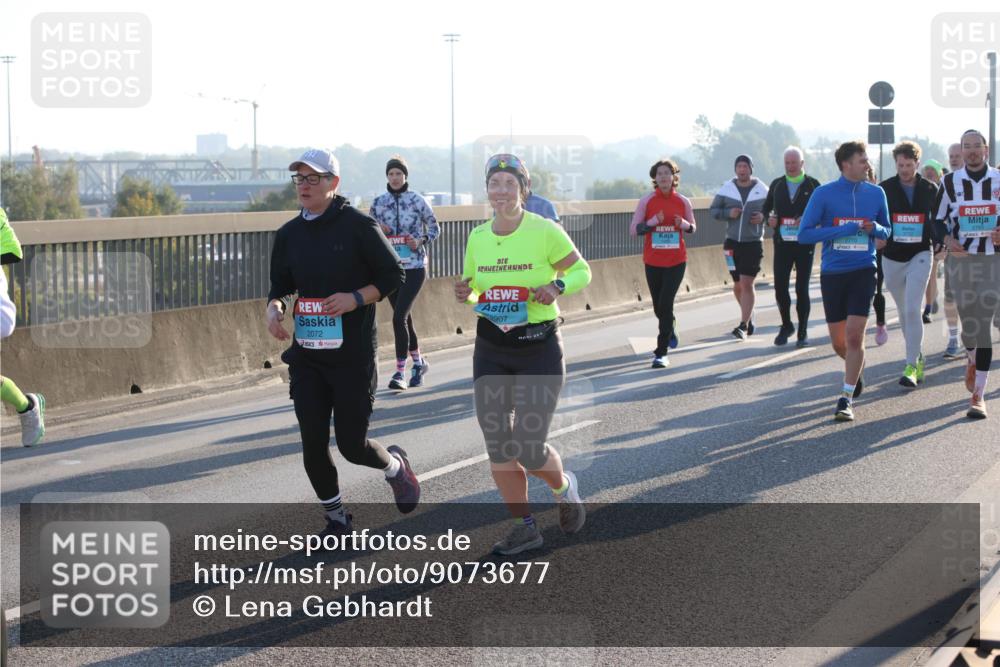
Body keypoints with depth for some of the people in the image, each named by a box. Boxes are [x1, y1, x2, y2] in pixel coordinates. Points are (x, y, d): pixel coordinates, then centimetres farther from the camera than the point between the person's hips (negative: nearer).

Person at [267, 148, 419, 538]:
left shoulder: (358, 226, -8)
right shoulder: (289, 235, 7)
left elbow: (394, 275, -3)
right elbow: (280, 285, 17)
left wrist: (356, 298, -18)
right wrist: (273, 308, -5)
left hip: (354, 355, -4)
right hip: (306, 355, 5)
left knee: (352, 445, 0)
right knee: (313, 444, 1)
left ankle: (395, 466, 34)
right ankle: (336, 518, 20)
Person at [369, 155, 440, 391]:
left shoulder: (417, 201, -4)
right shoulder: (378, 203, 5)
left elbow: (434, 227, 6)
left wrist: (421, 241, -11)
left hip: (414, 267, -4)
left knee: (399, 318, -15)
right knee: (404, 318, 14)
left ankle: (399, 372, -11)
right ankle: (418, 362, 34)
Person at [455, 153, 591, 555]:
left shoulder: (545, 231, -11)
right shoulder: (477, 237, 3)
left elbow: (581, 271, 0)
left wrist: (557, 286, -20)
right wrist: (464, 294, -7)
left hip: (539, 348, -4)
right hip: (491, 351, 4)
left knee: (529, 450, -5)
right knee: (497, 447, 1)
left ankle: (564, 486, 29)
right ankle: (525, 527, 17)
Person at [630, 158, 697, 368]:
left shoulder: (683, 202, 0)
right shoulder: (647, 201, -3)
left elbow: (692, 227, 12)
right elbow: (633, 230, -2)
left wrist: (684, 224, -12)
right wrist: (652, 222, -19)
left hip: (676, 261, -1)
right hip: (653, 262, 1)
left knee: (665, 305, -13)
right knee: (659, 307, 12)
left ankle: (662, 353, -8)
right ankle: (670, 330, 46)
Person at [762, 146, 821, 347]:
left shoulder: (813, 185, 1)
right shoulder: (776, 185, 10)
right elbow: (766, 208, 18)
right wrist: (769, 218, -3)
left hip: (805, 244, -2)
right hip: (782, 242, 2)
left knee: (802, 289, 1)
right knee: (780, 287, -2)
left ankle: (803, 332, 11)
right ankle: (786, 325, 19)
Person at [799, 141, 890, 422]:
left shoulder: (875, 193, 4)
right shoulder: (824, 194, -4)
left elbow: (886, 230, 16)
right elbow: (804, 234, -8)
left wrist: (875, 228, -8)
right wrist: (845, 229, -15)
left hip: (863, 271, 0)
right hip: (832, 273, 0)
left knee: (854, 335, -13)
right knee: (839, 343, 9)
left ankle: (846, 399, -6)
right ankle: (855, 370, 42)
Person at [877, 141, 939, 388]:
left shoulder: (930, 189, 3)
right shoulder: (885, 188, 0)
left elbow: (938, 219, 13)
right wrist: (877, 237, -16)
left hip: (919, 256, -2)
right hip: (892, 257, 2)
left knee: (912, 309, -14)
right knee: (904, 311, 12)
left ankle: (911, 366, -15)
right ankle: (918, 357, 30)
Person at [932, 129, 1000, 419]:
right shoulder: (950, 182, 5)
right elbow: (937, 219, 10)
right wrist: (948, 240, -9)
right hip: (961, 258, 1)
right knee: (968, 318, 4)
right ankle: (972, 358, 41)